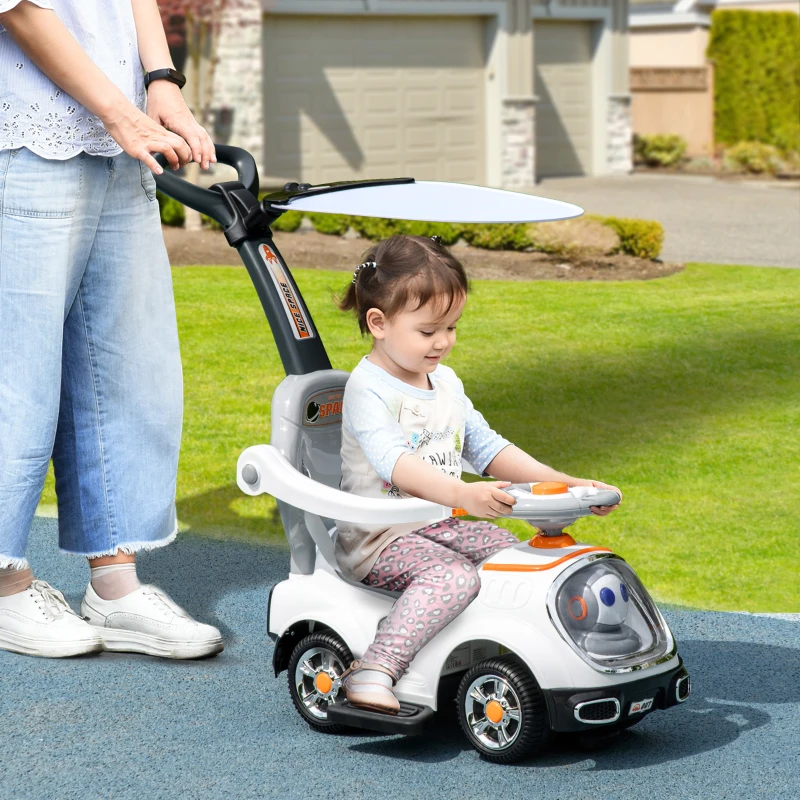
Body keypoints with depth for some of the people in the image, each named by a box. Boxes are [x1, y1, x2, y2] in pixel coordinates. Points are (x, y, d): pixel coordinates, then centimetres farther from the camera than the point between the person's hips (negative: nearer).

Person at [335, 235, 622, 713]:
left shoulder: (446, 383, 14)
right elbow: (395, 462, -29)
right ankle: (375, 672, -40)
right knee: (455, 575, -33)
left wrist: (564, 484, 4)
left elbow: (486, 448, 16)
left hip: (439, 526, 8)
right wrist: (462, 494, -46)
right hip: (379, 540, -8)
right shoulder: (368, 390, -14)